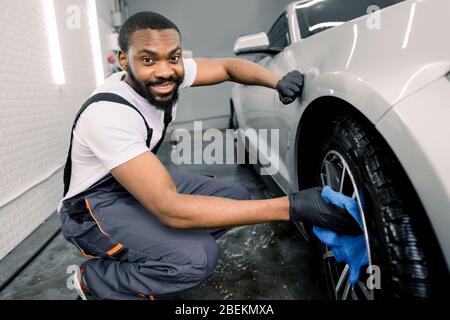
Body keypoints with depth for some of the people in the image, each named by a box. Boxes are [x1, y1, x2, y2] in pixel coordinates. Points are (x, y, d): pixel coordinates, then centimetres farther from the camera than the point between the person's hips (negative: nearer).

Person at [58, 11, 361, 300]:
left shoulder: (171, 75, -12)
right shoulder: (107, 113, -33)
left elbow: (228, 66, 2)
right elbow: (170, 209, -40)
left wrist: (278, 81, -21)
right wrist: (290, 207, -42)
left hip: (145, 181, 8)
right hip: (94, 205, -7)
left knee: (237, 197, -3)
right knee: (198, 257, -29)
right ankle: (94, 280, -1)